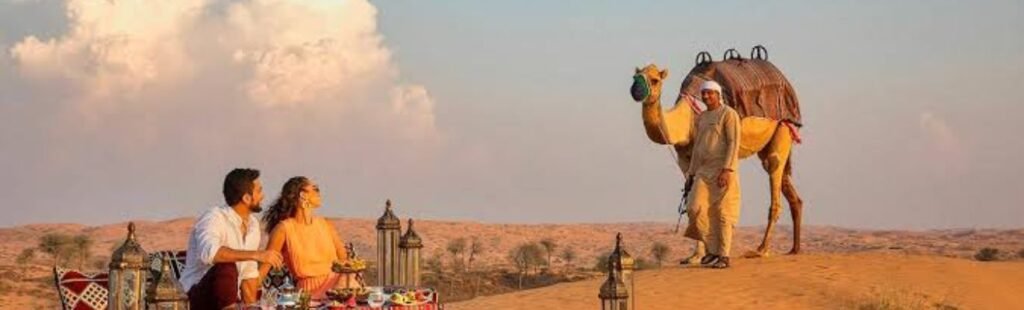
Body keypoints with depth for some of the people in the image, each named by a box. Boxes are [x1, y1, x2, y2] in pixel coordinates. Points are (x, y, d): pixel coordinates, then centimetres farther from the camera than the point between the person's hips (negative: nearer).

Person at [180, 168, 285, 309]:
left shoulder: (253, 224, 7)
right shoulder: (214, 217, -19)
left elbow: (249, 273, 11)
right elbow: (208, 252, -40)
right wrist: (256, 255, -39)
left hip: (228, 296, 7)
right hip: (201, 295, -7)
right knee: (226, 267, -36)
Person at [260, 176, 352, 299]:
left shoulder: (325, 224, 13)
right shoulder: (284, 228, -2)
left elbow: (343, 257, 17)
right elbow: (265, 265, -4)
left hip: (336, 284, 5)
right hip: (309, 290, -5)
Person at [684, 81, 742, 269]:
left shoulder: (728, 114, -6)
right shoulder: (702, 118, 18)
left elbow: (734, 143, -13)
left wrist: (727, 170, -22)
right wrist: (692, 173, 17)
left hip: (722, 170, -7)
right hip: (704, 171, 7)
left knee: (722, 213, -5)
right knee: (696, 208, -5)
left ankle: (723, 256, 0)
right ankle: (712, 249, 6)